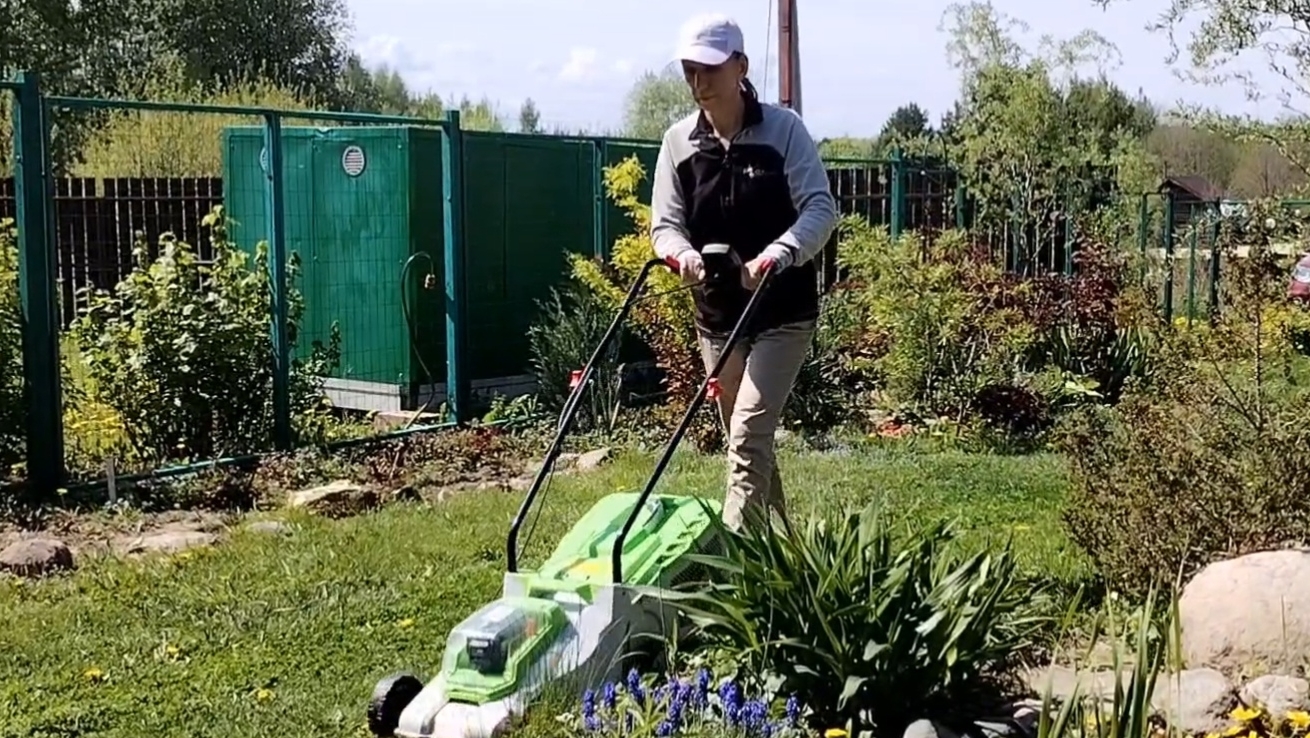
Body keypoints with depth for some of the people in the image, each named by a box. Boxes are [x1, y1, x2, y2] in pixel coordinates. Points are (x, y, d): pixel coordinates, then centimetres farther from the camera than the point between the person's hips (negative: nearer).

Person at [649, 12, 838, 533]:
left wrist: (776, 256, -30)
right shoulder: (678, 141, 2)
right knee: (747, 438, 14)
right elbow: (665, 223, 2)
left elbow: (821, 208, -13)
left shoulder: (783, 129, -9)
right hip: (716, 314, 5)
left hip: (782, 313, -5)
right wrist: (683, 255, -22)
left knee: (749, 433, -15)